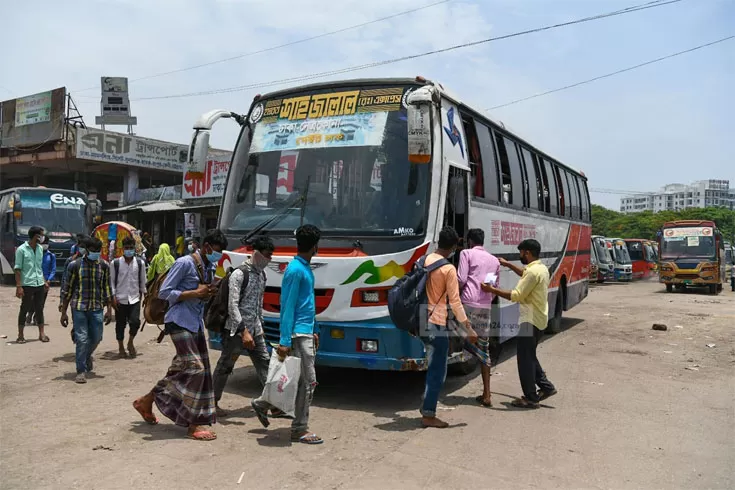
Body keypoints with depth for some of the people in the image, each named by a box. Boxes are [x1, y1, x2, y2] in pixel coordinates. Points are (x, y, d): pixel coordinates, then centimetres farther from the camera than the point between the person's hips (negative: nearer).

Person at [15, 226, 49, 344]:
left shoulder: (40, 248, 11)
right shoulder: (21, 249, -7)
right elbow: (18, 269, -9)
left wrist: (44, 281, 16)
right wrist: (19, 286, -14)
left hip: (39, 284, 5)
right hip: (27, 284, -5)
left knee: (39, 309, 8)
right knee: (24, 309, 3)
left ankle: (41, 333, 12)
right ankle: (21, 335, 12)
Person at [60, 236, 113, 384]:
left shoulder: (104, 266, 3)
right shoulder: (75, 265, -4)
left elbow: (107, 289, 7)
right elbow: (67, 289, 0)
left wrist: (109, 309, 2)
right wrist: (64, 312, -1)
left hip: (97, 308, 3)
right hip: (79, 307, -3)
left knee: (96, 338, 10)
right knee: (82, 339, -4)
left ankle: (87, 357, 42)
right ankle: (81, 371, 8)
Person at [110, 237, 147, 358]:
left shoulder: (140, 263, 2)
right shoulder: (115, 263, -2)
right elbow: (111, 281, 1)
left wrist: (143, 293, 12)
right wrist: (113, 296, -5)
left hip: (135, 298, 0)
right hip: (120, 299, 0)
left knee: (135, 321, -12)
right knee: (120, 324, 8)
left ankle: (130, 343, 13)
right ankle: (121, 347, 25)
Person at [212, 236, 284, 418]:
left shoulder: (262, 274, 10)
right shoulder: (239, 274, -16)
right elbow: (232, 305, -20)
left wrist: (260, 325, 20)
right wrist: (244, 331, -24)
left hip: (255, 329, 8)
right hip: (236, 330, -8)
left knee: (264, 362, 4)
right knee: (225, 366, 6)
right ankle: (213, 402, 23)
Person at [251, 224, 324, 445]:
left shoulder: (306, 268, 14)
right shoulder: (295, 270, -16)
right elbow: (288, 306, -18)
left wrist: (313, 331, 22)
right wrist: (285, 341, -20)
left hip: (306, 332, 10)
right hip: (298, 334, -10)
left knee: (301, 380, 15)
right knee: (308, 381, -3)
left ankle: (262, 403, 28)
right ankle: (299, 430, 9)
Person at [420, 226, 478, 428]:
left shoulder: (425, 261, 6)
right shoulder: (449, 269, -15)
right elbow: (455, 302, -16)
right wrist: (469, 329, -12)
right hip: (437, 324, -8)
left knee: (433, 366, 23)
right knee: (438, 371, 2)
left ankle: (427, 406, 29)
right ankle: (428, 415, 5)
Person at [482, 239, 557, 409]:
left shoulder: (533, 271, -21)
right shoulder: (541, 268, 10)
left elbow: (516, 295, -24)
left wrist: (492, 290, -19)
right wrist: (508, 265, 34)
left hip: (530, 320, -10)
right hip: (539, 319, 10)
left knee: (525, 359, -2)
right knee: (530, 356, 21)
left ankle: (531, 398, 3)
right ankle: (546, 386, 23)